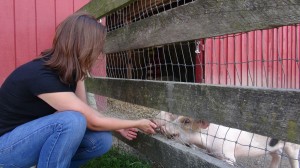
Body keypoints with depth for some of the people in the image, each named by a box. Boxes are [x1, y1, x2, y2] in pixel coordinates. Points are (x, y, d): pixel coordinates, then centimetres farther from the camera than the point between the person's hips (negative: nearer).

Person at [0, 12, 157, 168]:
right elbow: (93, 122, -27)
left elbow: (86, 111, 0)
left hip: (38, 134, 7)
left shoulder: (71, 69, -7)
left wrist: (118, 127, -3)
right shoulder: (40, 76, -31)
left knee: (102, 140, -11)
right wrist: (138, 123, -16)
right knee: (73, 120, -32)